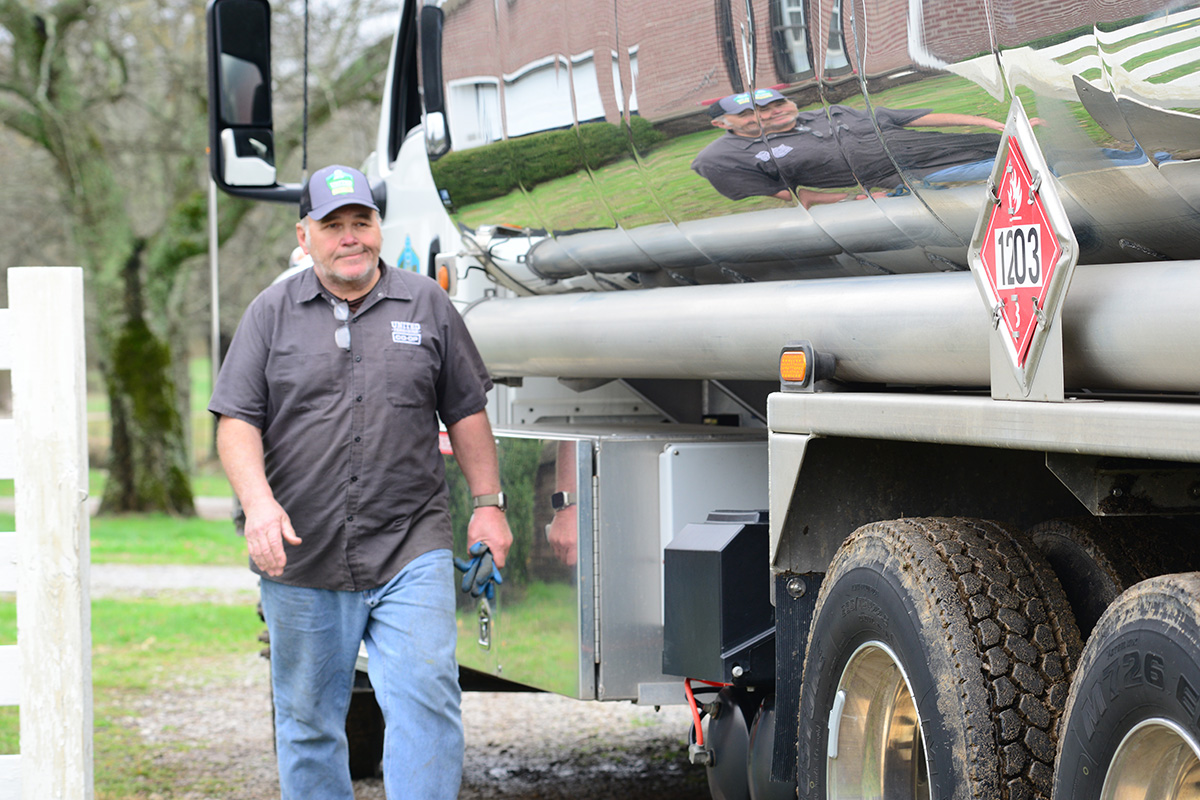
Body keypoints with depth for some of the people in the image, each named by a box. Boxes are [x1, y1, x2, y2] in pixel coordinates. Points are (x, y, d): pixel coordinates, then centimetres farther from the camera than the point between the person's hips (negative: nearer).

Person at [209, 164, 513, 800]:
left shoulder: (426, 305, 9)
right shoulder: (272, 313, 5)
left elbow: (466, 411, 14)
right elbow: (237, 420, 0)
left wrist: (488, 503, 8)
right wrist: (258, 503, -16)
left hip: (411, 555, 0)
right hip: (302, 559, 1)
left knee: (425, 699, -13)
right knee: (308, 723, 9)